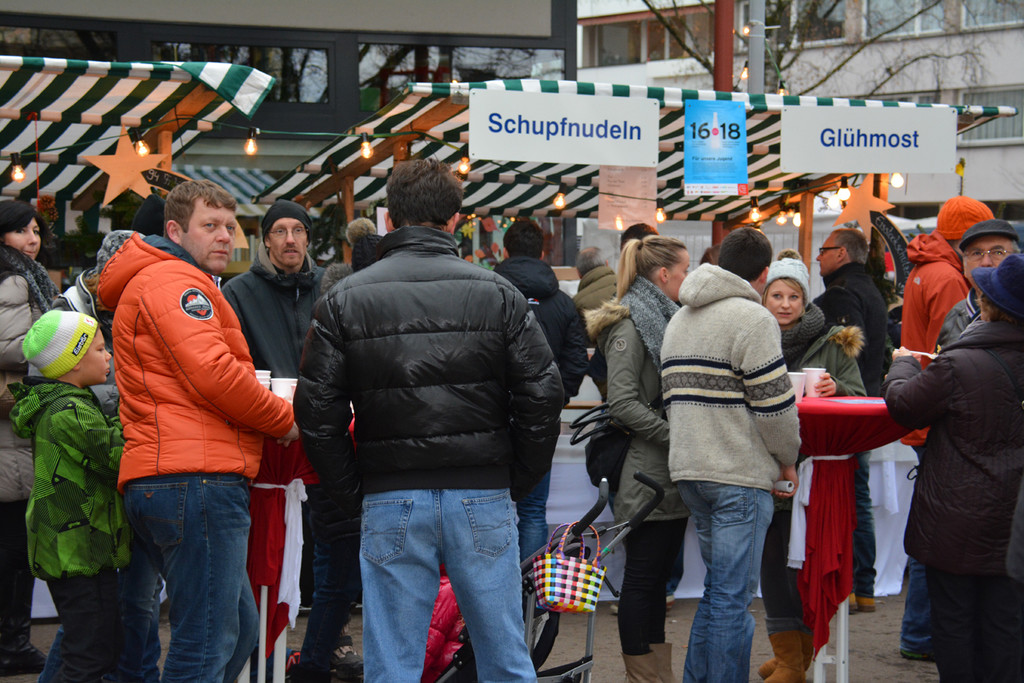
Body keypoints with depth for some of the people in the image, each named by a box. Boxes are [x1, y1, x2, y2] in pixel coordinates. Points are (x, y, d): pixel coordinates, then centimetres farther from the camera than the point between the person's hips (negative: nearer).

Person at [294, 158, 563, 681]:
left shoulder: (344, 300, 2)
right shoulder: (498, 294, 2)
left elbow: (317, 412, -1)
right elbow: (541, 397, -1)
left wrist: (352, 496, 6)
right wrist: (515, 485, 9)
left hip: (390, 501, 0)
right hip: (483, 499, 1)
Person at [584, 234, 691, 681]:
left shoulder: (664, 318, 18)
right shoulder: (631, 324, -11)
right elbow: (623, 403, -19)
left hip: (671, 474, 9)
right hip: (646, 475, -9)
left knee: (657, 575, 12)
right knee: (643, 574, -3)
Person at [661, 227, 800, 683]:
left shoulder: (680, 319, 17)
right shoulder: (752, 317, -10)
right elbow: (774, 401, -13)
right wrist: (787, 457, 1)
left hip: (688, 470, 8)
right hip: (740, 474, -8)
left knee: (718, 587, 18)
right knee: (732, 596, -5)